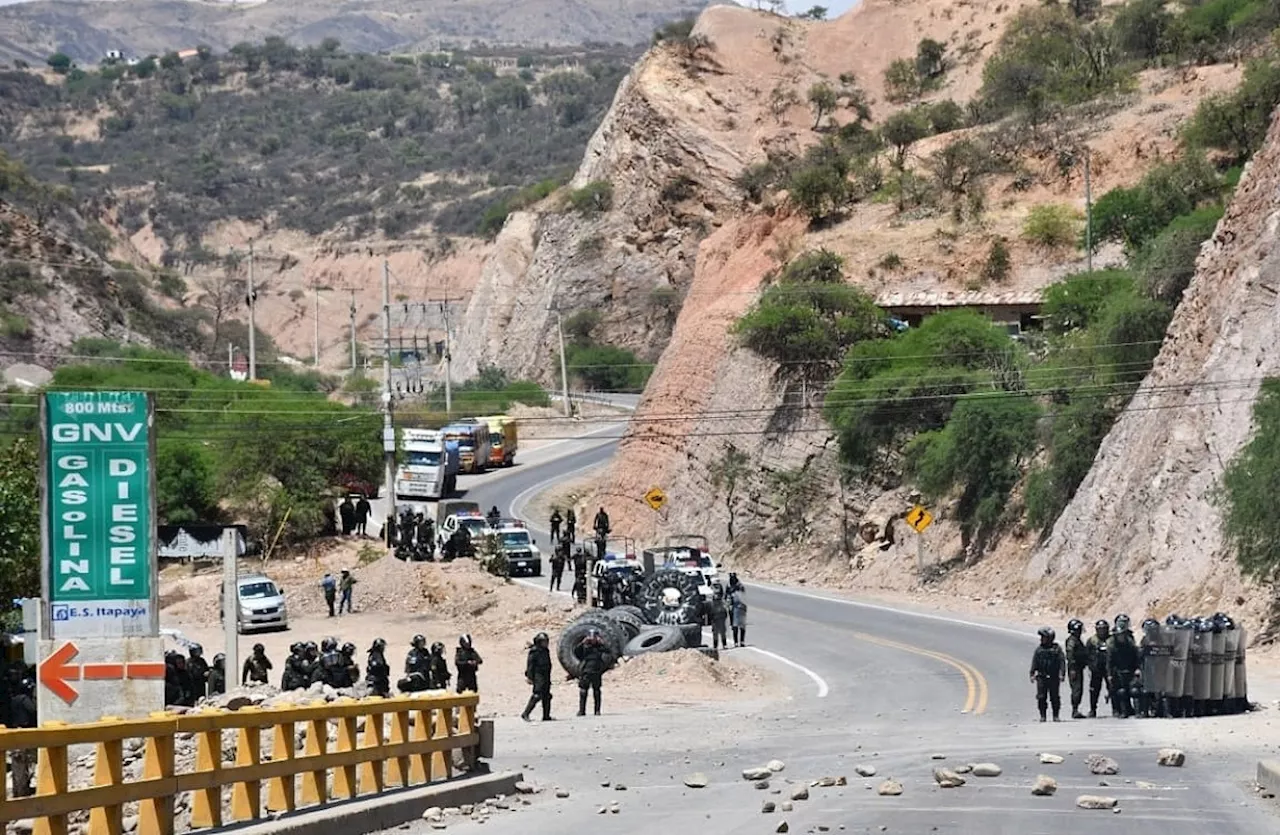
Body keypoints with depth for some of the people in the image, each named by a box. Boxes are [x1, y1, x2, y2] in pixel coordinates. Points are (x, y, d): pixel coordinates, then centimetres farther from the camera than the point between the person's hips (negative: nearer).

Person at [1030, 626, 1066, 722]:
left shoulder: (1057, 649, 1)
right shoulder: (1039, 649, 8)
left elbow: (1062, 661, -3)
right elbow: (1034, 663, 9)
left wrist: (1062, 674, -11)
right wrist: (1032, 674, 1)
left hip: (1054, 678, -2)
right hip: (1041, 677, 2)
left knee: (1055, 697, 2)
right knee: (1041, 697, -2)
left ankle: (1056, 716, 11)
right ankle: (1042, 716, 5)